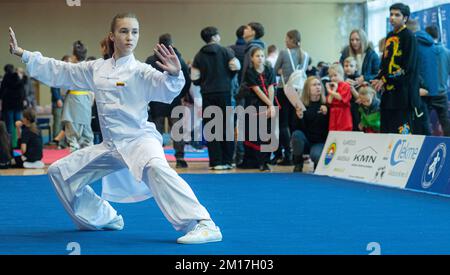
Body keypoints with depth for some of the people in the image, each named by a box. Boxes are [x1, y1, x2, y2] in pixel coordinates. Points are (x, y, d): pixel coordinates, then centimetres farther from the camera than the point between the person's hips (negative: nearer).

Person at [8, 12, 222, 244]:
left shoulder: (141, 71, -10)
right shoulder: (96, 69, 7)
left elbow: (166, 90, -27)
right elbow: (57, 71, 17)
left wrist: (174, 75, -49)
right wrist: (22, 53, 18)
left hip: (139, 139, -7)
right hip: (110, 145, 7)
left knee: (155, 168, -41)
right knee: (59, 172, 16)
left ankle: (203, 225, -46)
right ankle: (104, 218, 32)